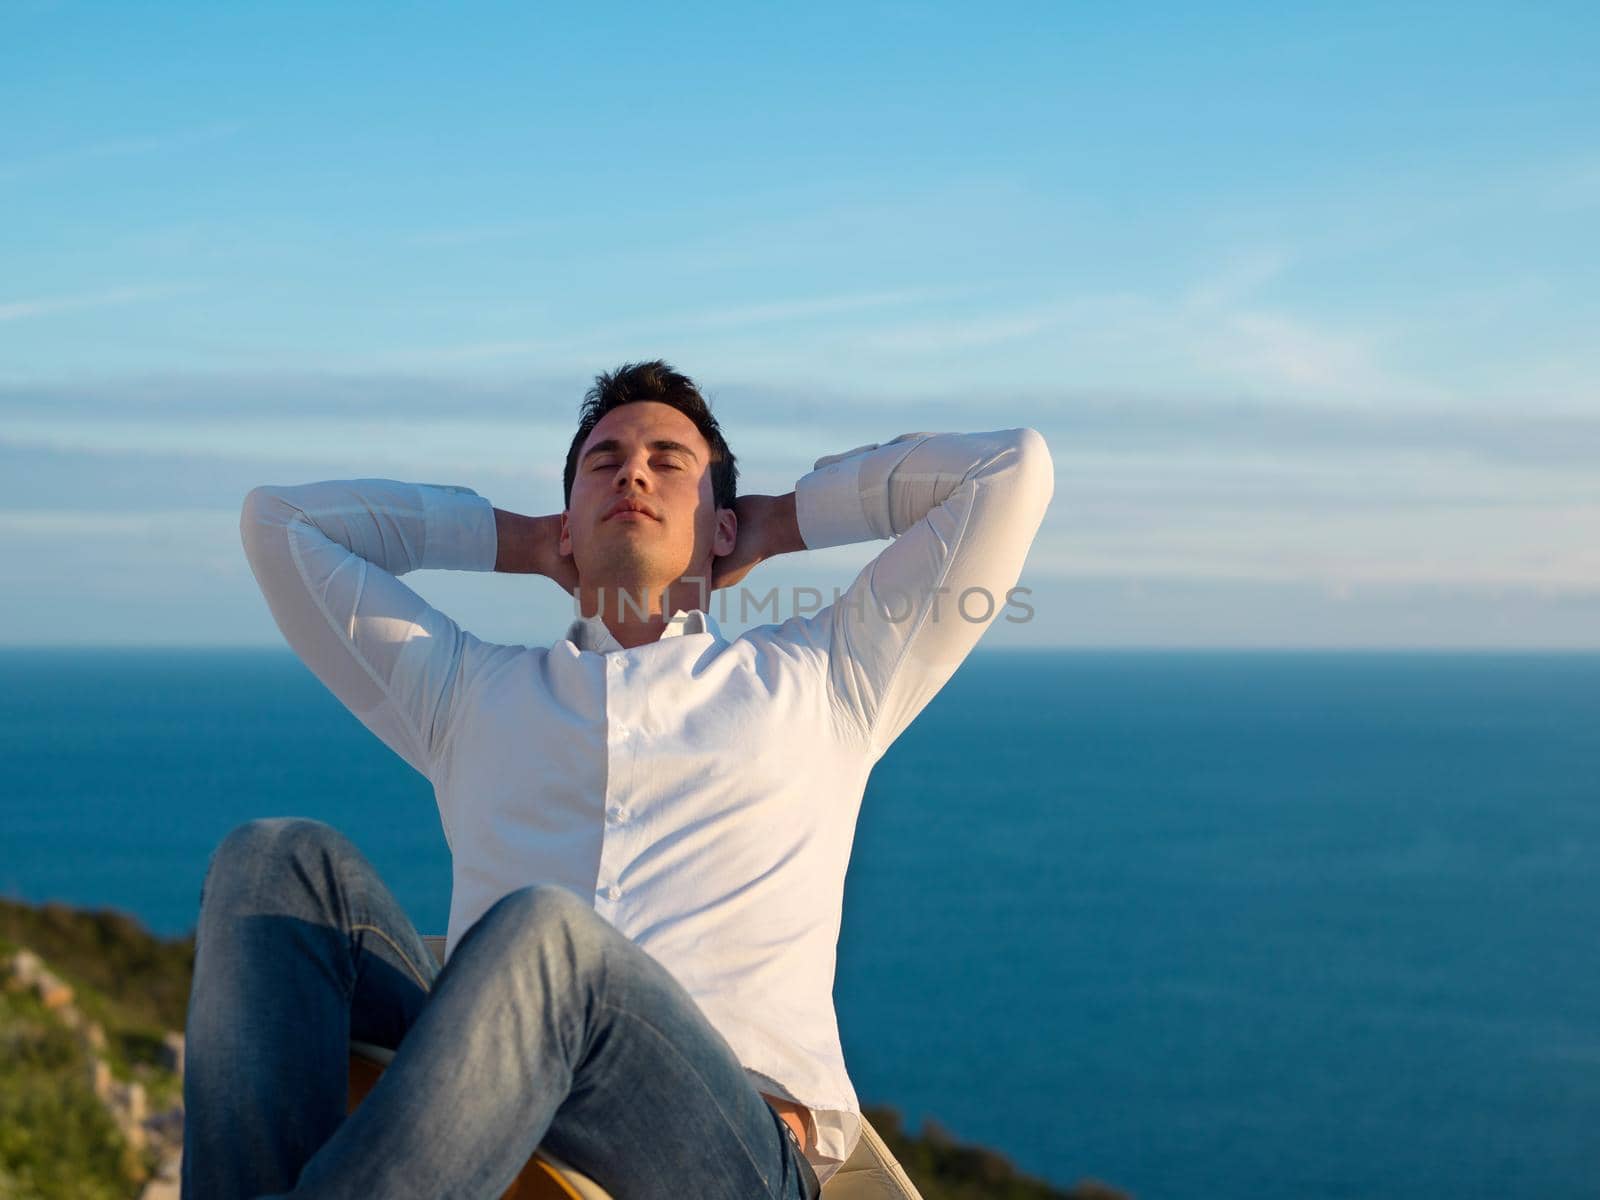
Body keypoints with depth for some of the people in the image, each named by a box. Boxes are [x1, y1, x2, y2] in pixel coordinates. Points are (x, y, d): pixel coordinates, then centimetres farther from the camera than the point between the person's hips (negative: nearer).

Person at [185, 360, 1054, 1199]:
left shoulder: (817, 679, 28)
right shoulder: (473, 691, 33)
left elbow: (1012, 470, 27)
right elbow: (280, 521, 40)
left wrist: (785, 521, 36)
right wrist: (517, 540, 42)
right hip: (498, 1112, 3)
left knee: (540, 929, -36)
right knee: (282, 860, -23)